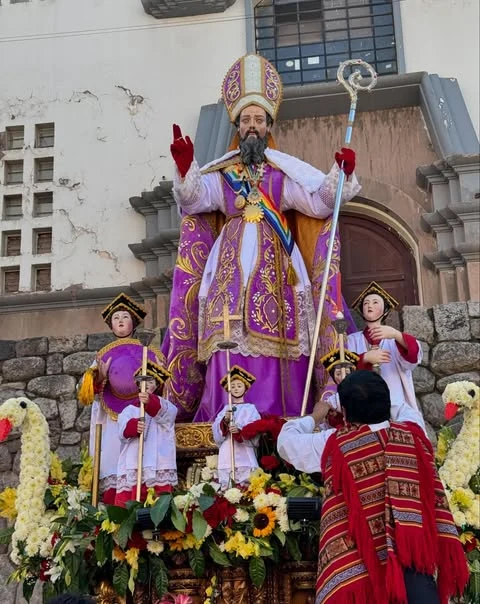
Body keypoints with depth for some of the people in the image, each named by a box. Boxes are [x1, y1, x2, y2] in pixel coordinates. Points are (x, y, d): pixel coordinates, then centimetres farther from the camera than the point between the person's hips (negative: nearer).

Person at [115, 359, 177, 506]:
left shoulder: (165, 406, 13)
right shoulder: (130, 409, 18)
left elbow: (162, 412, -13)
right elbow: (123, 427, -3)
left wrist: (150, 401, -35)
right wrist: (134, 425, -26)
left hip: (159, 462, -2)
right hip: (134, 462, 2)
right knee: (127, 500, -6)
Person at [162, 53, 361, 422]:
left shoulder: (285, 171, 13)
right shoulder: (220, 173, 15)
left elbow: (319, 201, 1)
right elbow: (193, 199, -1)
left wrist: (340, 173, -16)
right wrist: (185, 166, -19)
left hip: (275, 265, 0)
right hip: (232, 264, 1)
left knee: (277, 336, -8)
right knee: (231, 339, -9)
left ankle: (276, 418, -5)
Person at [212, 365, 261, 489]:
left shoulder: (251, 408, 8)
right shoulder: (225, 409, 15)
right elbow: (216, 431, 4)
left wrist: (240, 431, -22)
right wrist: (224, 421, -15)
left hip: (245, 454, -2)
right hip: (226, 454, 2)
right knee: (226, 487, -3)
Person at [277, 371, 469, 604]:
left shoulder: (335, 446, -3)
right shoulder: (414, 436, 4)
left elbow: (286, 440, 13)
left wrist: (314, 417, 31)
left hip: (363, 566, -2)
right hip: (415, 556, 2)